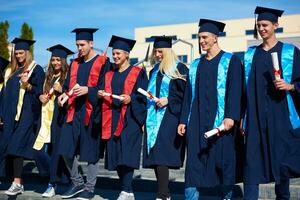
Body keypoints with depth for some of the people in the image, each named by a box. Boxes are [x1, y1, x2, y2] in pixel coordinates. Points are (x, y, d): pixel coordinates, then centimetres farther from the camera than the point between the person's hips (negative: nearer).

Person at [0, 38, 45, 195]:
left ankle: (17, 184, -12)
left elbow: (39, 91, -7)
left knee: (16, 146, -14)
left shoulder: (36, 69, -1)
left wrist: (28, 85, -25)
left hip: (26, 113, -7)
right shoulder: (13, 71, 18)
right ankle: (17, 181, 10)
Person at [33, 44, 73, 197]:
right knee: (40, 151, 2)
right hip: (47, 117, 6)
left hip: (60, 118, -6)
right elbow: (41, 92, 23)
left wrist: (61, 91, -17)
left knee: (56, 149, -2)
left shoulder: (68, 76, -2)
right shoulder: (49, 76, 16)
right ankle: (57, 174, 22)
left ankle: (53, 184, 9)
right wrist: (41, 96, 2)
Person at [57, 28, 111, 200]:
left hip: (92, 112, -5)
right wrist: (65, 93, -5)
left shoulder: (103, 62, -3)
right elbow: (68, 84, 16)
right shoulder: (75, 63, 15)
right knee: (66, 150, 3)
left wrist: (87, 90, -21)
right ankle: (77, 183, 22)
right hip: (74, 111, 6)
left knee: (91, 151, 3)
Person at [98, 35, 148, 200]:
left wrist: (131, 98, -20)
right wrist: (100, 94, -5)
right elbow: (103, 91, 17)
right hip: (112, 118, 5)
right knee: (116, 154, 3)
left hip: (130, 118, -5)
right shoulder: (109, 75, 18)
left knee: (125, 154, -14)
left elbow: (143, 95, -4)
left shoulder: (137, 72, 2)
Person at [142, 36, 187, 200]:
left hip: (170, 117, -6)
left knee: (160, 154, -15)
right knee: (155, 156, 3)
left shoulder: (179, 68, -1)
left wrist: (168, 100, -16)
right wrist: (146, 118, 15)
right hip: (153, 118, 7)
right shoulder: (154, 71, 19)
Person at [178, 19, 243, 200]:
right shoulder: (196, 65, 16)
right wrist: (183, 120, 8)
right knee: (194, 161, 0)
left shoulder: (231, 61, 1)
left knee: (223, 159, 2)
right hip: (197, 121, 5)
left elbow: (235, 90, -8)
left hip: (220, 119, -4)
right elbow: (189, 94, 14)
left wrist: (230, 116, -20)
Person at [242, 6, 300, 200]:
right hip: (255, 116, 2)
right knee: (252, 160, -4)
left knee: (281, 160, 6)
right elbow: (245, 87, 13)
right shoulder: (250, 54, 13)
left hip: (280, 115, -2)